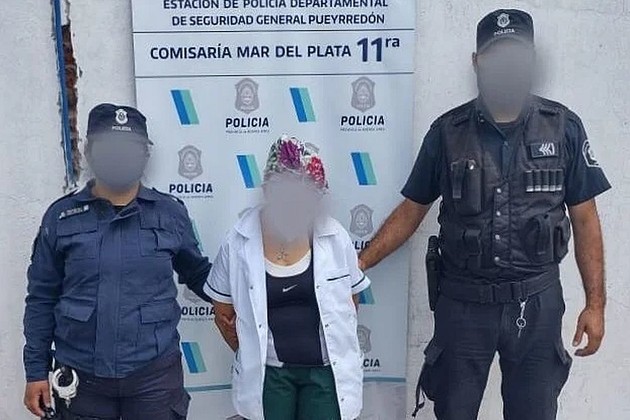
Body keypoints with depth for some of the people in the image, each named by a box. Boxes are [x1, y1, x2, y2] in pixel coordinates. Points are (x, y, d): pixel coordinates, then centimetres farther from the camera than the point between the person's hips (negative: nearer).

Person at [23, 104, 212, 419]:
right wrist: (36, 371, 3)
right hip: (81, 376, 0)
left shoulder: (170, 213, 0)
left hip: (155, 373, 0)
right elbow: (42, 298, 4)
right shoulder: (61, 217, -1)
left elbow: (197, 273, 13)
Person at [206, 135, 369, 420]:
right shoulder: (239, 243, -7)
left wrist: (332, 348, 9)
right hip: (267, 372, 0)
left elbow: (350, 302, 8)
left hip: (326, 369, 0)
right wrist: (252, 357, 8)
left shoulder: (335, 239, -4)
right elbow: (224, 313, 3)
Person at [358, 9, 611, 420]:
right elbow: (411, 210, 3)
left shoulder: (564, 127, -3)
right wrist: (360, 263, -4)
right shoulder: (448, 130, -4)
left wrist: (595, 302, -2)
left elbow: (584, 218, 1)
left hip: (537, 301, 1)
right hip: (463, 301, 0)